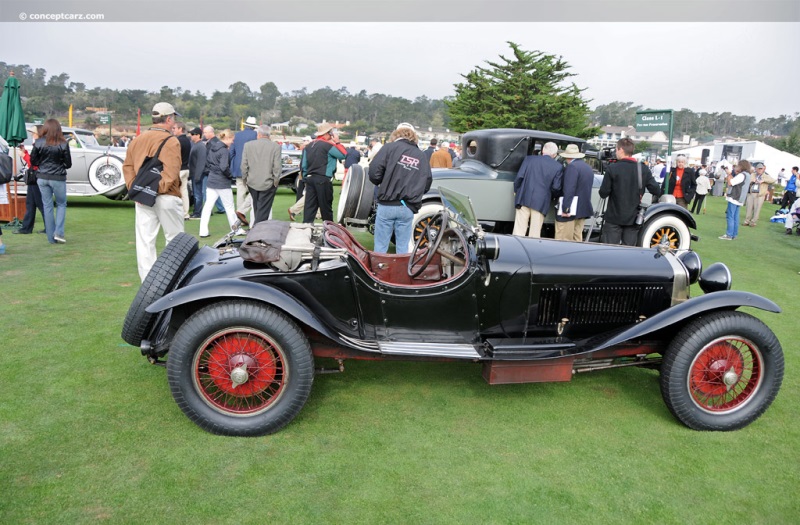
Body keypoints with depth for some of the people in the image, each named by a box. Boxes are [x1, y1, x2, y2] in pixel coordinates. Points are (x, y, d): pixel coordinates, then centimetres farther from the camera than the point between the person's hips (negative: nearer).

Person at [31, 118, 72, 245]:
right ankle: (59, 233, 0)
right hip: (58, 178, -2)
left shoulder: (38, 143, -4)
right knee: (61, 204, 14)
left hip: (42, 178, 2)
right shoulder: (63, 144, -10)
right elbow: (68, 164, -6)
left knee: (47, 206, 10)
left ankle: (51, 237, 13)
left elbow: (33, 161, 2)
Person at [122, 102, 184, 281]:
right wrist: (158, 189, -13)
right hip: (166, 197, -5)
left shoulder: (137, 140, 11)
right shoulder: (171, 141, -10)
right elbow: (171, 173, -20)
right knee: (174, 239, 9)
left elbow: (127, 167, 11)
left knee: (144, 242, 6)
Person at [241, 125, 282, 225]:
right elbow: (277, 167, -11)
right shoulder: (276, 146, -8)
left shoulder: (248, 145, 0)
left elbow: (244, 164, 1)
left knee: (256, 208, 18)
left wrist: (244, 179, 13)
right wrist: (275, 181, 0)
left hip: (252, 183, 3)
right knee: (263, 210, 1)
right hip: (267, 183, -3)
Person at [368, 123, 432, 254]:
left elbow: (374, 172, -9)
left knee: (381, 246, 6)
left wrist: (382, 184, 10)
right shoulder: (421, 156, 9)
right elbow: (427, 184, 9)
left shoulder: (390, 147, 0)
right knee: (403, 248, 11)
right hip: (408, 208, 3)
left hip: (387, 205, -2)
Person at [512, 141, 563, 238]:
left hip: (524, 198, 1)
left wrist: (516, 190, 11)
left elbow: (519, 176, -3)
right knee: (535, 232, 6)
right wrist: (550, 197, 16)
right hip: (541, 202, -1)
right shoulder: (558, 167, 1)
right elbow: (556, 187, -3)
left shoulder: (529, 159, 3)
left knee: (519, 230, 4)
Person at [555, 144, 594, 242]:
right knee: (577, 239, 13)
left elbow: (568, 189, -21)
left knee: (563, 239, -8)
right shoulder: (588, 168, 17)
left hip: (571, 209, -9)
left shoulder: (572, 167, -13)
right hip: (584, 209, 9)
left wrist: (565, 208, -22)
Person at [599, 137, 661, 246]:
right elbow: (657, 191, -3)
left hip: (614, 218, -3)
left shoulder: (612, 169, -10)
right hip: (633, 219, 3)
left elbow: (603, 193, -10)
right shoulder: (644, 170, 0)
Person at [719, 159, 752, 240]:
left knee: (730, 217, -8)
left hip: (734, 198, -10)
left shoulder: (742, 175, -15)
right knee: (735, 217, 11)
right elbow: (734, 181, 17)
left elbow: (730, 182, -18)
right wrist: (730, 174, 7)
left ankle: (729, 235, -9)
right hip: (738, 199, 10)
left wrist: (729, 174, -4)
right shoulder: (746, 175, 17)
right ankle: (734, 234, 14)